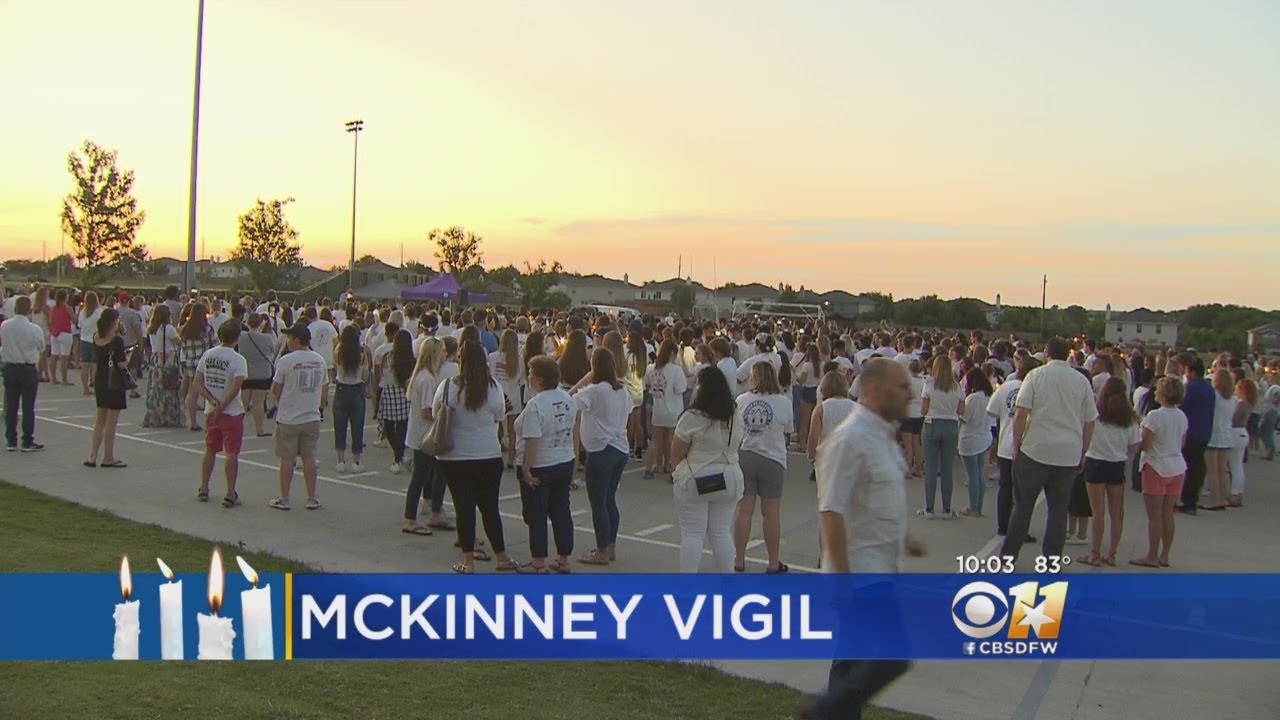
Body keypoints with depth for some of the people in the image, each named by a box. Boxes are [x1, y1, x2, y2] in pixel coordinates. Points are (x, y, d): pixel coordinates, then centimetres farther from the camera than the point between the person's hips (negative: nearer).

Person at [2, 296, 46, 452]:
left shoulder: (4, 326, -6)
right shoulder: (35, 329, -16)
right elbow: (41, 348, -1)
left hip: (10, 368, 3)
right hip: (28, 369, -3)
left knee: (11, 406, 11)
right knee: (28, 408, 3)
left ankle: (11, 441, 16)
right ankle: (28, 442, 7)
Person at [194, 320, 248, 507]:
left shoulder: (207, 355, 3)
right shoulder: (238, 360, -14)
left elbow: (197, 384, 1)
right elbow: (235, 387, -23)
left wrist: (212, 401, -7)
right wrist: (220, 407, -17)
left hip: (210, 412, 5)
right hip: (232, 413, -5)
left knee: (210, 451, 18)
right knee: (231, 453, -1)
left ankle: (203, 489, 25)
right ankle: (230, 495, 0)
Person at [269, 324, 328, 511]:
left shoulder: (286, 360, -13)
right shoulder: (320, 360, 3)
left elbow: (275, 390, -5)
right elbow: (325, 389, 10)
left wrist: (278, 404, 14)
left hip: (288, 419, -4)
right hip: (312, 418, 4)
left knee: (287, 459, 6)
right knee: (309, 457, 11)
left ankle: (283, 499, 14)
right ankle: (311, 498, 14)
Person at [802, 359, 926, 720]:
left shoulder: (883, 433, 10)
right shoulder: (849, 440, -21)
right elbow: (831, 513, -24)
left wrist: (903, 538, 16)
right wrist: (843, 578, -25)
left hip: (882, 568, 10)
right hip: (860, 570, -10)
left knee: (856, 657, 16)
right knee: (892, 657, -8)